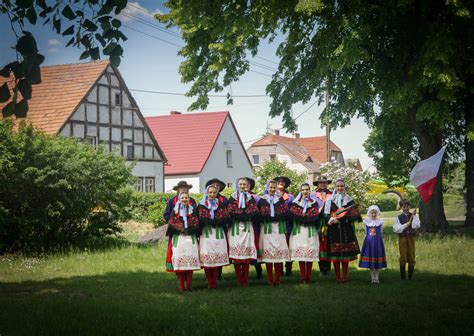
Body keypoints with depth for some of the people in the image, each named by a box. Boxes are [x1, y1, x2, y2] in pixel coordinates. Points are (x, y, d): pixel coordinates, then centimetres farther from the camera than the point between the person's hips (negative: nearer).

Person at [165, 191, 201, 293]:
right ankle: (181, 286, -6)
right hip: (178, 238, -1)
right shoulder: (175, 210, 10)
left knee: (190, 259, -7)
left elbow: (196, 224, 4)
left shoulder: (192, 210, 11)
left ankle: (189, 285, 0)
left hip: (190, 238, 1)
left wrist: (188, 230, -10)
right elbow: (171, 224, 4)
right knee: (179, 259, -9)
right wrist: (180, 229, -10)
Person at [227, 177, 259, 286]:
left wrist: (240, 215, -11)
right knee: (236, 253, -6)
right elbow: (231, 213, -4)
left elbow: (254, 212, 2)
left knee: (247, 252, -3)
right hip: (235, 227, -2)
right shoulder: (232, 198, 7)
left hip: (247, 227, 2)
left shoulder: (250, 198, 13)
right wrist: (246, 215, -11)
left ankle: (245, 279, 2)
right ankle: (239, 279, 1)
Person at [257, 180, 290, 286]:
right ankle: (270, 279, 0)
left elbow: (286, 213, 5)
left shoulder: (280, 199, 13)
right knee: (268, 252, -6)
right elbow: (259, 215, 4)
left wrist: (275, 217, -8)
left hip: (279, 228, 1)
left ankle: (277, 279, 1)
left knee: (279, 251, -5)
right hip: (266, 228, -1)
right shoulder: (262, 200, 9)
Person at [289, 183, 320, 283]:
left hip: (310, 231, 0)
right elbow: (293, 216, -5)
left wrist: (302, 217, -7)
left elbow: (315, 217, -2)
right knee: (300, 254, -4)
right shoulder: (295, 203, 9)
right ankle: (303, 277, 0)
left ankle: (308, 277, 2)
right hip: (299, 231, 0)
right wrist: (308, 218, -9)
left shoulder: (314, 203, 11)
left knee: (310, 255, -4)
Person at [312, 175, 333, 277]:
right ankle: (321, 269, 4)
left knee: (328, 246, -1)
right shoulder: (314, 196, 8)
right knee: (320, 246, -1)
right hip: (318, 225, 0)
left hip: (329, 224, 0)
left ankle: (328, 269, 4)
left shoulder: (331, 195, 9)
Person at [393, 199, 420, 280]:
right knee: (403, 258, -1)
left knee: (411, 257, 2)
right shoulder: (398, 218, 4)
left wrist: (414, 216, -13)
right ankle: (403, 276, 5)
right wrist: (406, 225, -12)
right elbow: (396, 229, -6)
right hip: (402, 238, -1)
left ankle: (410, 276, 11)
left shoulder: (414, 216, 7)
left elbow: (416, 226, -9)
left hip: (411, 237, 1)